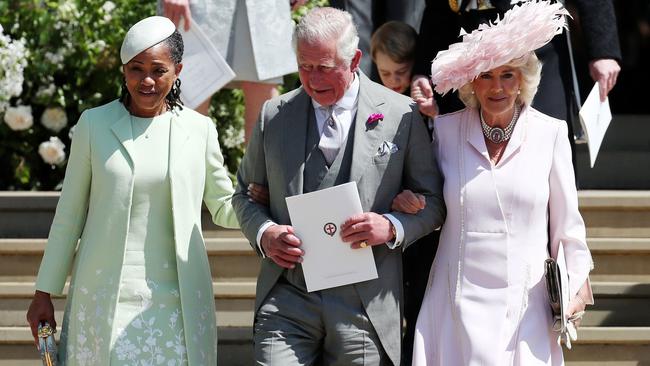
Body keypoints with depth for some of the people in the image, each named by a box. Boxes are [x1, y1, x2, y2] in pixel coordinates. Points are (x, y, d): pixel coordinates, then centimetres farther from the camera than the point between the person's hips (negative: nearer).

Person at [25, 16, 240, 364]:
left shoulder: (199, 129, 6)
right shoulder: (94, 124, 5)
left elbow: (223, 209, 14)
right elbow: (68, 216, 8)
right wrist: (44, 293, 7)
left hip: (176, 301, 1)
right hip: (104, 297, 0)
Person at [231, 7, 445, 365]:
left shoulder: (401, 115, 1)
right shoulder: (273, 115, 9)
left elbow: (431, 202, 7)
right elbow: (245, 192, 19)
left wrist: (392, 227, -13)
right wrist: (263, 233, -3)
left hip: (366, 306, -1)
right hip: (287, 299, 1)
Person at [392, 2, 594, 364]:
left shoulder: (550, 133, -1)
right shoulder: (445, 130, 3)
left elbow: (566, 222, 7)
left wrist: (576, 286, 7)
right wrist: (407, 202, -3)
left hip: (525, 303, -1)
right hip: (458, 303, 1)